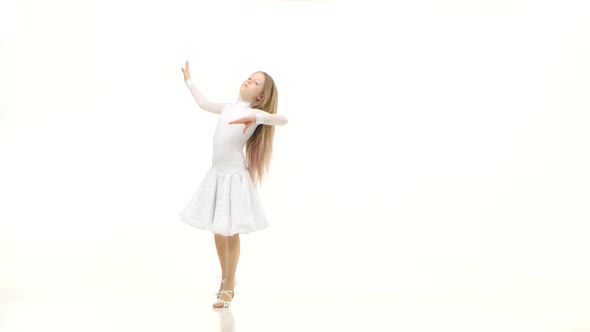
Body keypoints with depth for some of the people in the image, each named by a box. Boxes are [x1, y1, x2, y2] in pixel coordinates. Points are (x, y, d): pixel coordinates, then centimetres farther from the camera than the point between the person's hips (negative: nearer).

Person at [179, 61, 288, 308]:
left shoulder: (255, 114, -9)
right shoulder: (228, 107, 11)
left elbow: (281, 119, -27)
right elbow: (204, 104, 30)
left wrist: (254, 117, -43)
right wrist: (188, 81, 39)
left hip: (234, 176, -6)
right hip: (216, 174, 6)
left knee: (231, 233, 1)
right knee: (218, 231, 15)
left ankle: (228, 288, 13)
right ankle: (227, 279, 33)